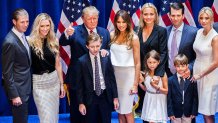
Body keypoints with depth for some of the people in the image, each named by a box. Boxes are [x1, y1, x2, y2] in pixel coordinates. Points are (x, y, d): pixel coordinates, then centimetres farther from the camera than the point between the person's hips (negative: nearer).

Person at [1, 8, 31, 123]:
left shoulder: (22, 35, 5)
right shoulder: (10, 42, -22)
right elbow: (7, 72, -19)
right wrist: (14, 95, -19)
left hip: (25, 85, 9)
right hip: (17, 88, -9)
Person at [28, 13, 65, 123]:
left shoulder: (54, 42, 4)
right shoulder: (30, 42, -11)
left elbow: (57, 65, 10)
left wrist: (61, 84, 11)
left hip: (54, 80, 5)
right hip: (39, 82, -4)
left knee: (54, 114, 13)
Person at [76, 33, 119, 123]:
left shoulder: (106, 58, 0)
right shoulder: (82, 61, -6)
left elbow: (112, 78, 5)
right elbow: (80, 83, -3)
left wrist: (115, 97, 4)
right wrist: (81, 102, -5)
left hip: (105, 96, 2)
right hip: (90, 97, -1)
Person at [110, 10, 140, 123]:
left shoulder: (133, 38, -9)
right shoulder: (112, 35, 2)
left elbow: (137, 63, -8)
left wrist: (135, 84, -9)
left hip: (128, 74, -4)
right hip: (114, 73, 4)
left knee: (127, 109, 1)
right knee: (119, 109, 11)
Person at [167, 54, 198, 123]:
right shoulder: (170, 80, -5)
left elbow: (195, 97, 0)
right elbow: (169, 98, -6)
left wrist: (194, 111, -4)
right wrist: (170, 112, -10)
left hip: (188, 112, 1)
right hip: (175, 112, -1)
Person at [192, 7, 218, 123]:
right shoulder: (199, 32, 1)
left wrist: (200, 75, -12)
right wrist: (196, 72, 11)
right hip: (197, 70, 6)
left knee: (208, 112, 2)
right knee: (202, 109, 13)